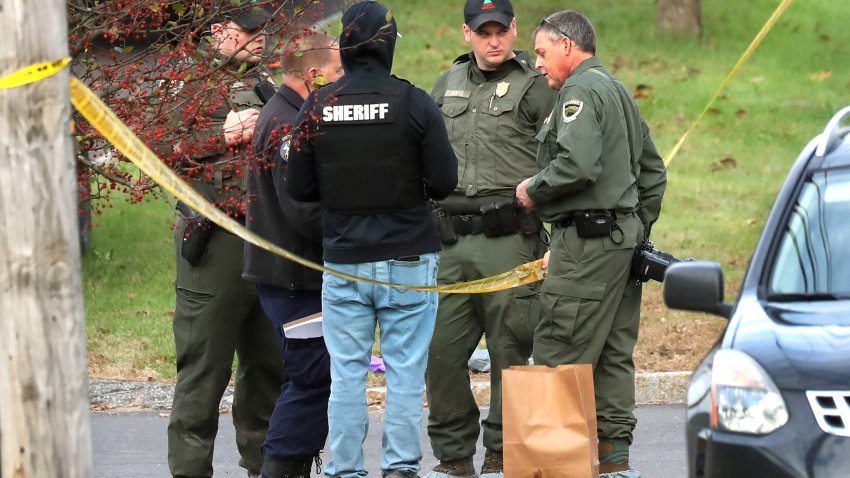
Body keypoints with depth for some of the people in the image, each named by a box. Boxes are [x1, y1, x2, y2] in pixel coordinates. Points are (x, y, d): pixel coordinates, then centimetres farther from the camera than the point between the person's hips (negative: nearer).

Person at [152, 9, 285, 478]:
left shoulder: (266, 88, 19)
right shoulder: (189, 87, -1)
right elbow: (159, 150, -12)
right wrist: (224, 136, -15)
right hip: (215, 241, -6)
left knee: (269, 361, 12)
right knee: (206, 364, -5)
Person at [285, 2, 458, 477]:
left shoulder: (317, 107, -2)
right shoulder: (414, 102, -10)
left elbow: (299, 187, 2)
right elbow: (445, 181, -9)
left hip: (343, 260, 2)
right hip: (408, 258, -2)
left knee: (346, 372, 6)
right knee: (406, 370, 4)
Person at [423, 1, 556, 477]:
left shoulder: (534, 86, 0)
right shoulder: (450, 84, 18)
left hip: (509, 240, -5)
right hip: (452, 241, 5)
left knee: (509, 353, -2)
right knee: (441, 350, 2)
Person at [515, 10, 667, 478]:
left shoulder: (580, 89, -9)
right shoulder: (619, 91, 21)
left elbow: (578, 164, -24)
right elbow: (653, 173, 25)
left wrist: (534, 189, -10)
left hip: (587, 241, -10)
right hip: (624, 237, 10)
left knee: (558, 356, -9)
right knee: (613, 357, 10)